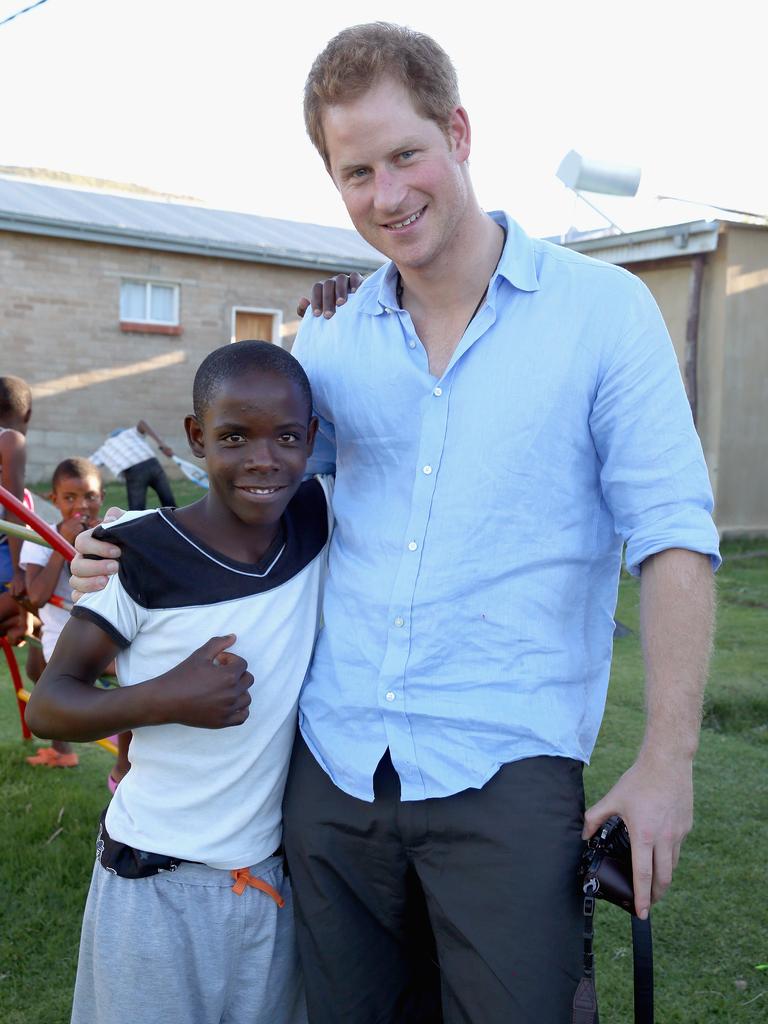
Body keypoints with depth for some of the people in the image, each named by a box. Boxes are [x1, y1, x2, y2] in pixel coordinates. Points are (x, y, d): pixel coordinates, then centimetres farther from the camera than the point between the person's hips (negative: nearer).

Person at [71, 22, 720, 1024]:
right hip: (333, 765, 4)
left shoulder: (604, 311, -3)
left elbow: (671, 534, -5)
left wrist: (668, 759, -11)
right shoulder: (332, 346, 7)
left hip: (506, 769, -4)